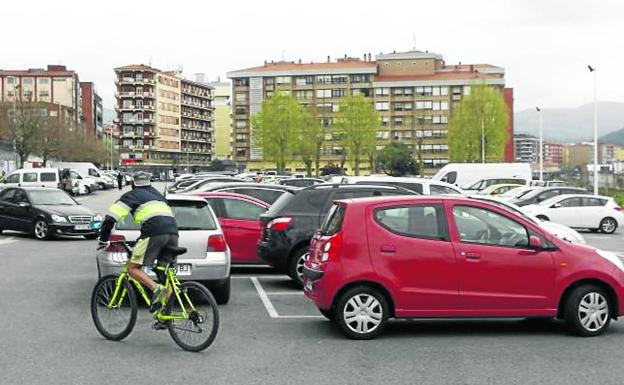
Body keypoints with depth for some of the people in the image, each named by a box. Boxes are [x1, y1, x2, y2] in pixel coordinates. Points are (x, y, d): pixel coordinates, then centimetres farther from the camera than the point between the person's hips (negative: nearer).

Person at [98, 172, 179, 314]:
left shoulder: (132, 195, 16)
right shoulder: (158, 195, 34)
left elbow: (111, 218, 7)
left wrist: (103, 239, 18)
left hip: (154, 233, -6)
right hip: (173, 232, 6)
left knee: (133, 268, 0)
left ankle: (156, 288, -23)